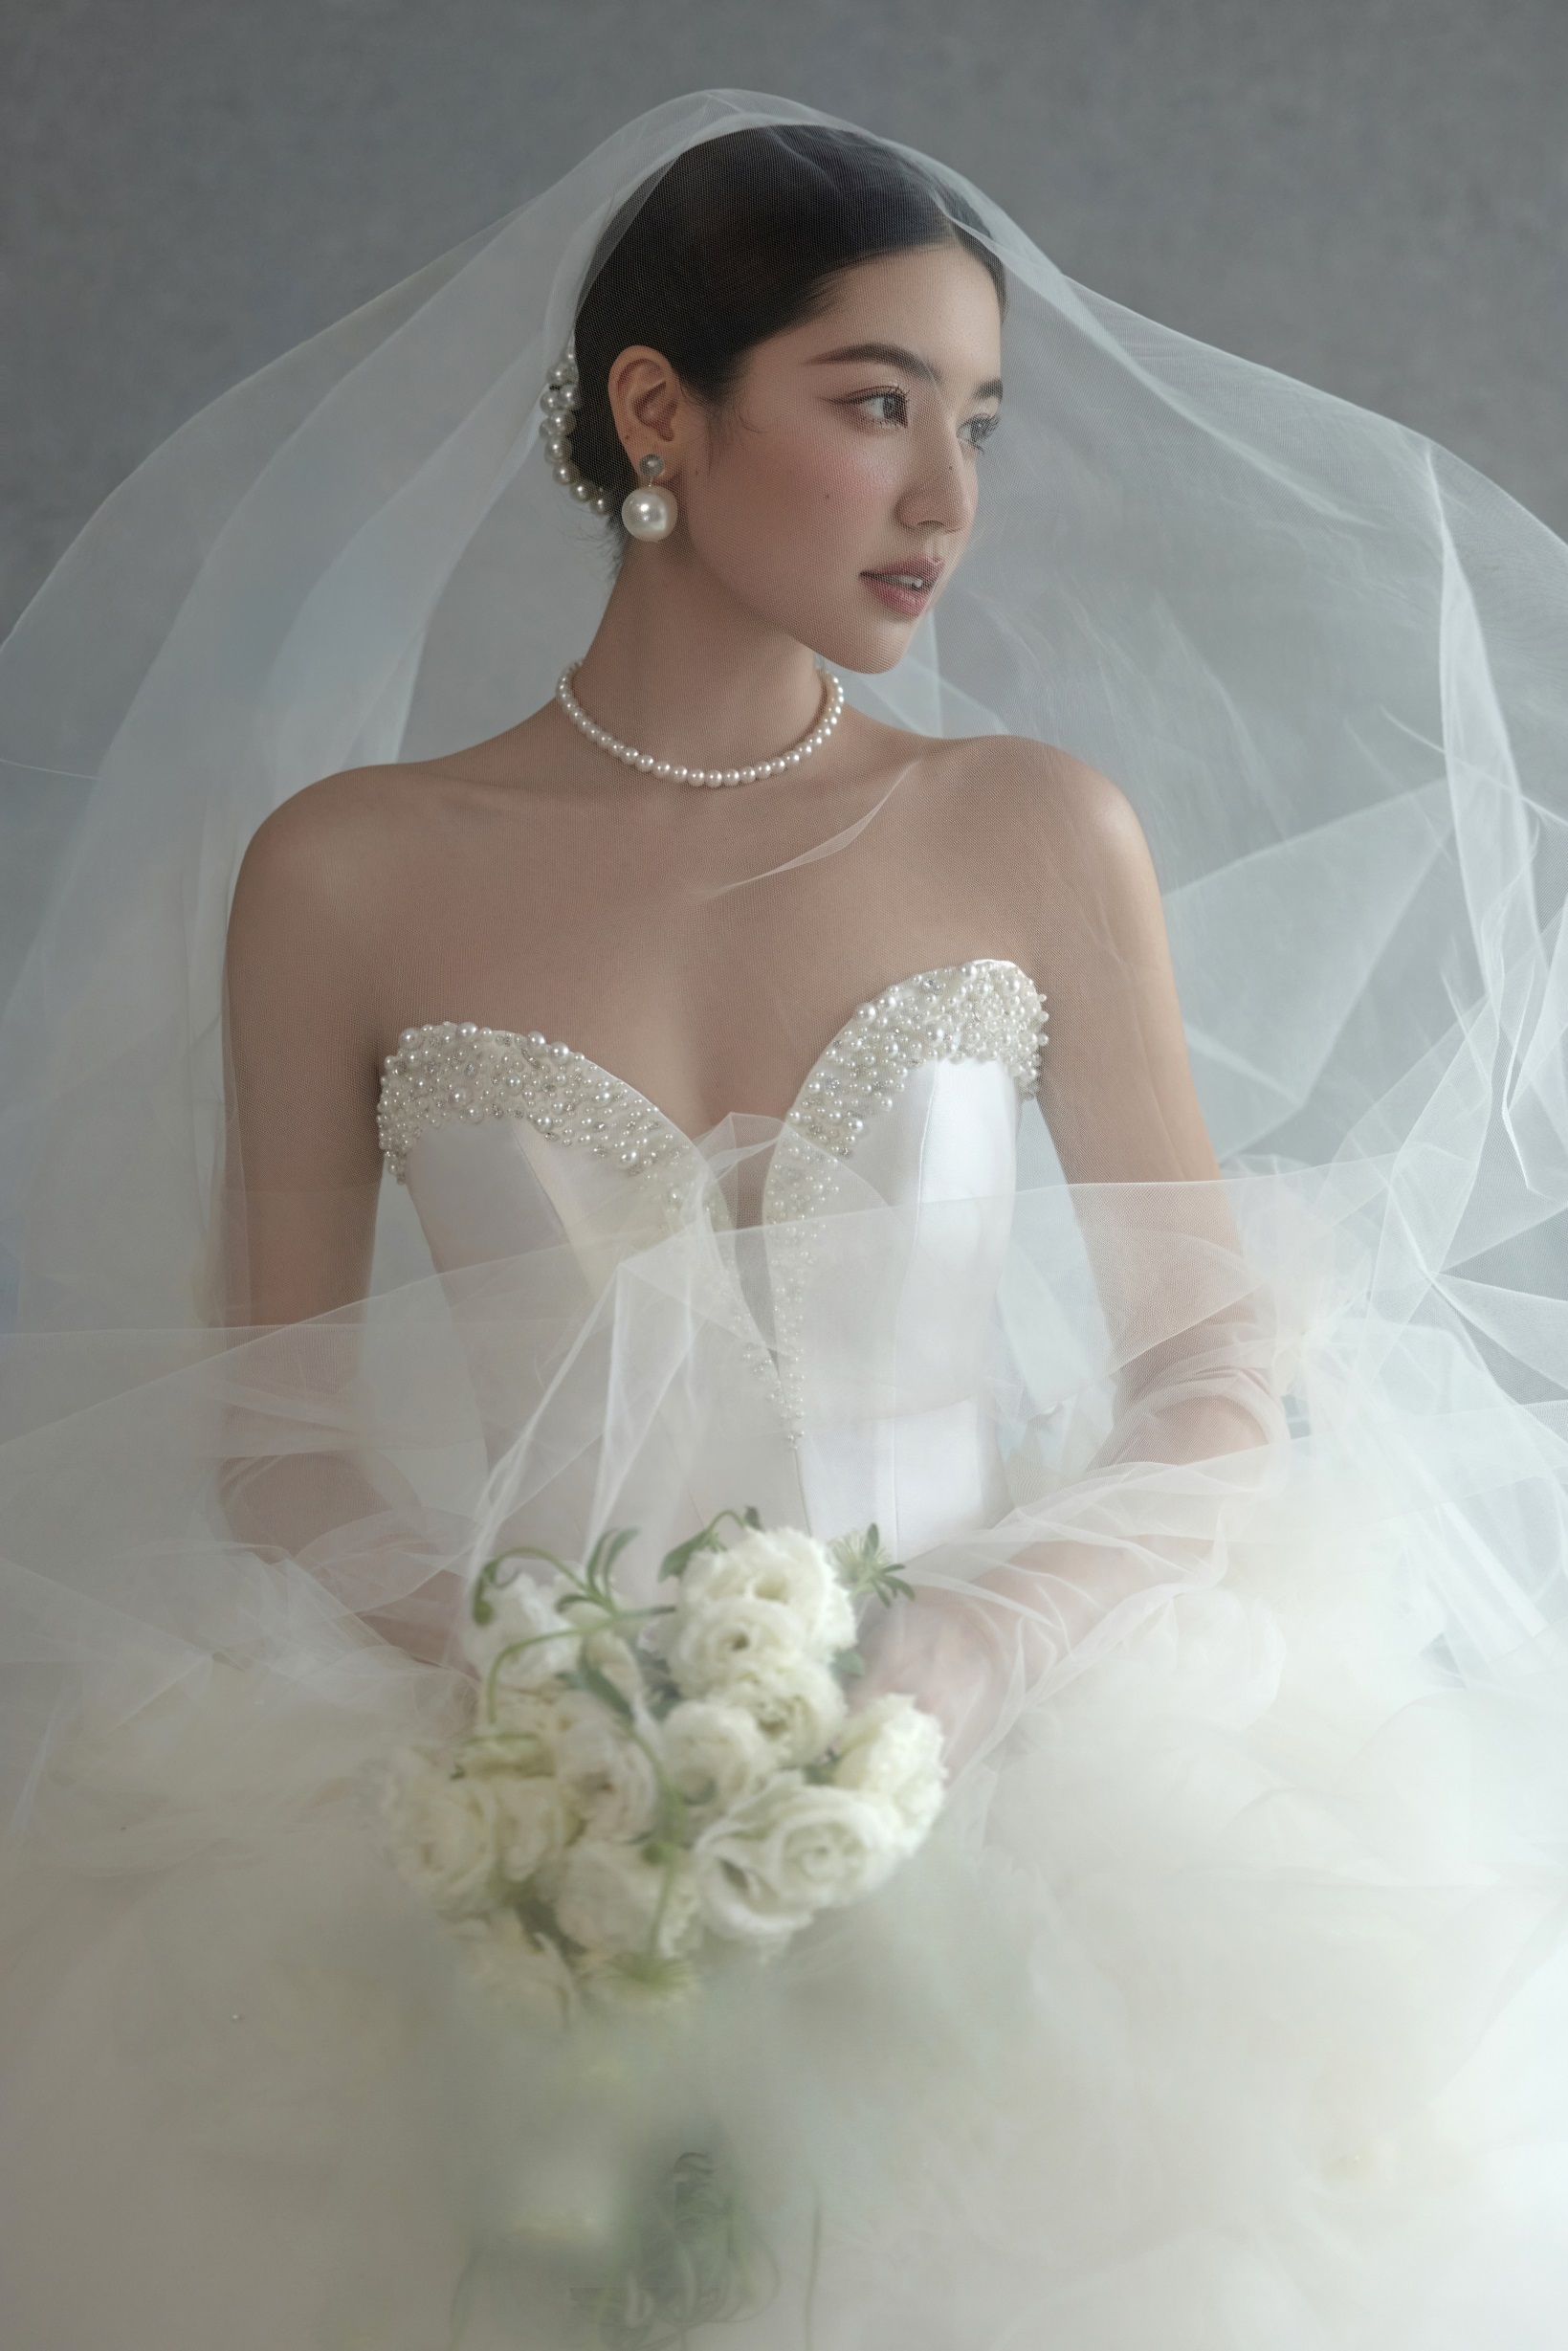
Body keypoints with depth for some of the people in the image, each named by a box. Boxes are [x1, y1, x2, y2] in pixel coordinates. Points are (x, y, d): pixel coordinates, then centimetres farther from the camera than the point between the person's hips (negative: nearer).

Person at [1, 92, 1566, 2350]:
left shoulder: (1043, 829, 4)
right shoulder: (348, 869, 1)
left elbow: (1223, 1359, 4)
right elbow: (273, 1440, 5)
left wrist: (980, 1644, -13)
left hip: (997, 1745, 1)